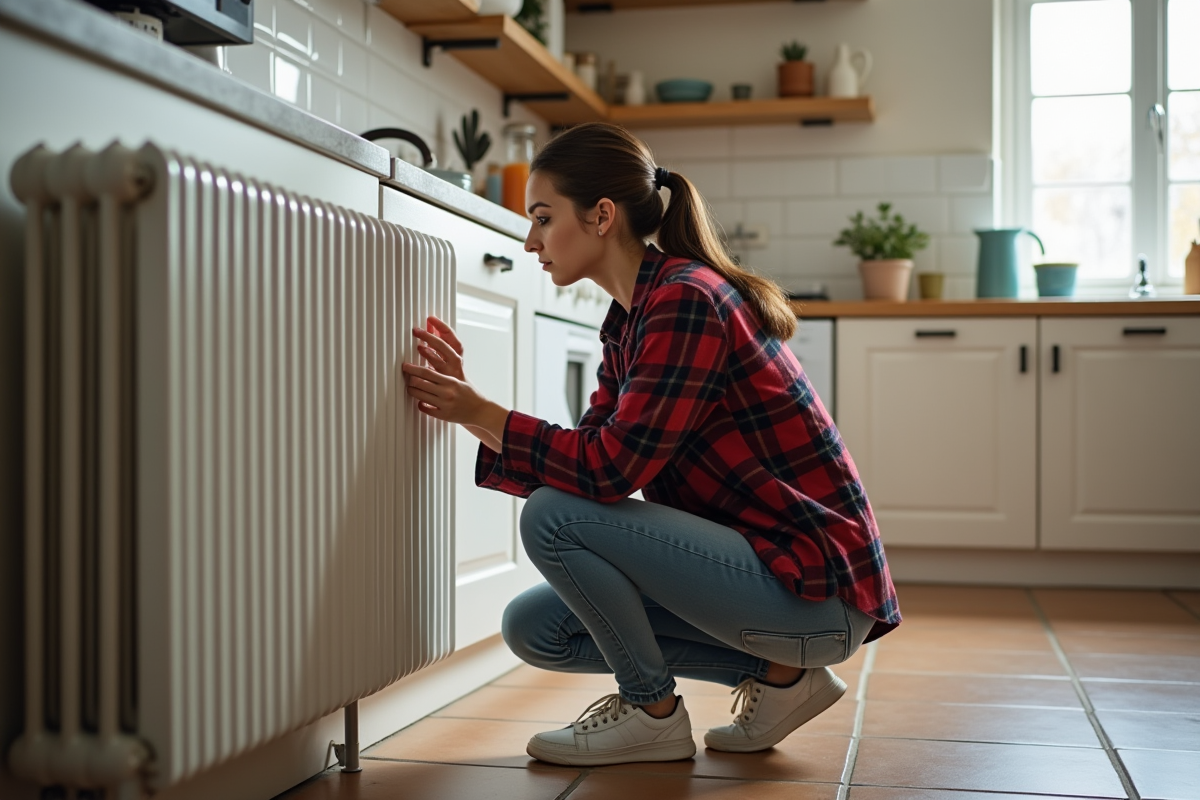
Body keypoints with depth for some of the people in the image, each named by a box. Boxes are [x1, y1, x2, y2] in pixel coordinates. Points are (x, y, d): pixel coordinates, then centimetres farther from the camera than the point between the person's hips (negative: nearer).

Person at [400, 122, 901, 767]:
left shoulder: (686, 301, -18)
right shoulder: (629, 322, 11)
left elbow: (610, 469, -24)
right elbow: (585, 462, 8)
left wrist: (479, 411, -15)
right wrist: (466, 406, 0)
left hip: (817, 592, -10)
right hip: (772, 567, 10)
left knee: (553, 515, -19)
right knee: (534, 629, 8)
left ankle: (653, 713, 1)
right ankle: (775, 672, 10)